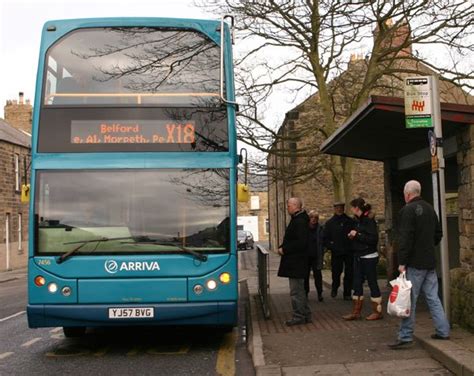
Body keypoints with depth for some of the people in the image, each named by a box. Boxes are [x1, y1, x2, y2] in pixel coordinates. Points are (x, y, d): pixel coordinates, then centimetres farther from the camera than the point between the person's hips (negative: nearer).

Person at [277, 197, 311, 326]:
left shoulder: (300, 221, -19)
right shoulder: (296, 220, 14)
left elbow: (301, 242, -25)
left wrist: (284, 249, -19)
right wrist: (283, 248, 7)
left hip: (296, 262, -11)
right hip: (294, 262, 11)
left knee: (296, 291, -4)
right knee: (299, 290, 17)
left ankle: (299, 317, 3)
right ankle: (305, 315, 25)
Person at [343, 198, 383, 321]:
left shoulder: (369, 220, -15)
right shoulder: (358, 220, 10)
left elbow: (373, 239, -22)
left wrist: (357, 235, -19)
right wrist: (352, 236, 0)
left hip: (369, 257, -8)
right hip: (358, 256, 8)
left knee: (372, 283, 1)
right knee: (357, 284, 9)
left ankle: (377, 312, 12)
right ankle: (356, 312, 15)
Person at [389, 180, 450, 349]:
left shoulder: (407, 210, -13)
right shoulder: (430, 209, 12)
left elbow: (406, 238, -19)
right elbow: (438, 234, 19)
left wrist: (402, 262, -16)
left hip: (415, 263, -8)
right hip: (430, 262, 8)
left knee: (409, 300, -3)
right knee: (433, 298, 14)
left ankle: (405, 337, 1)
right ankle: (443, 331, 18)